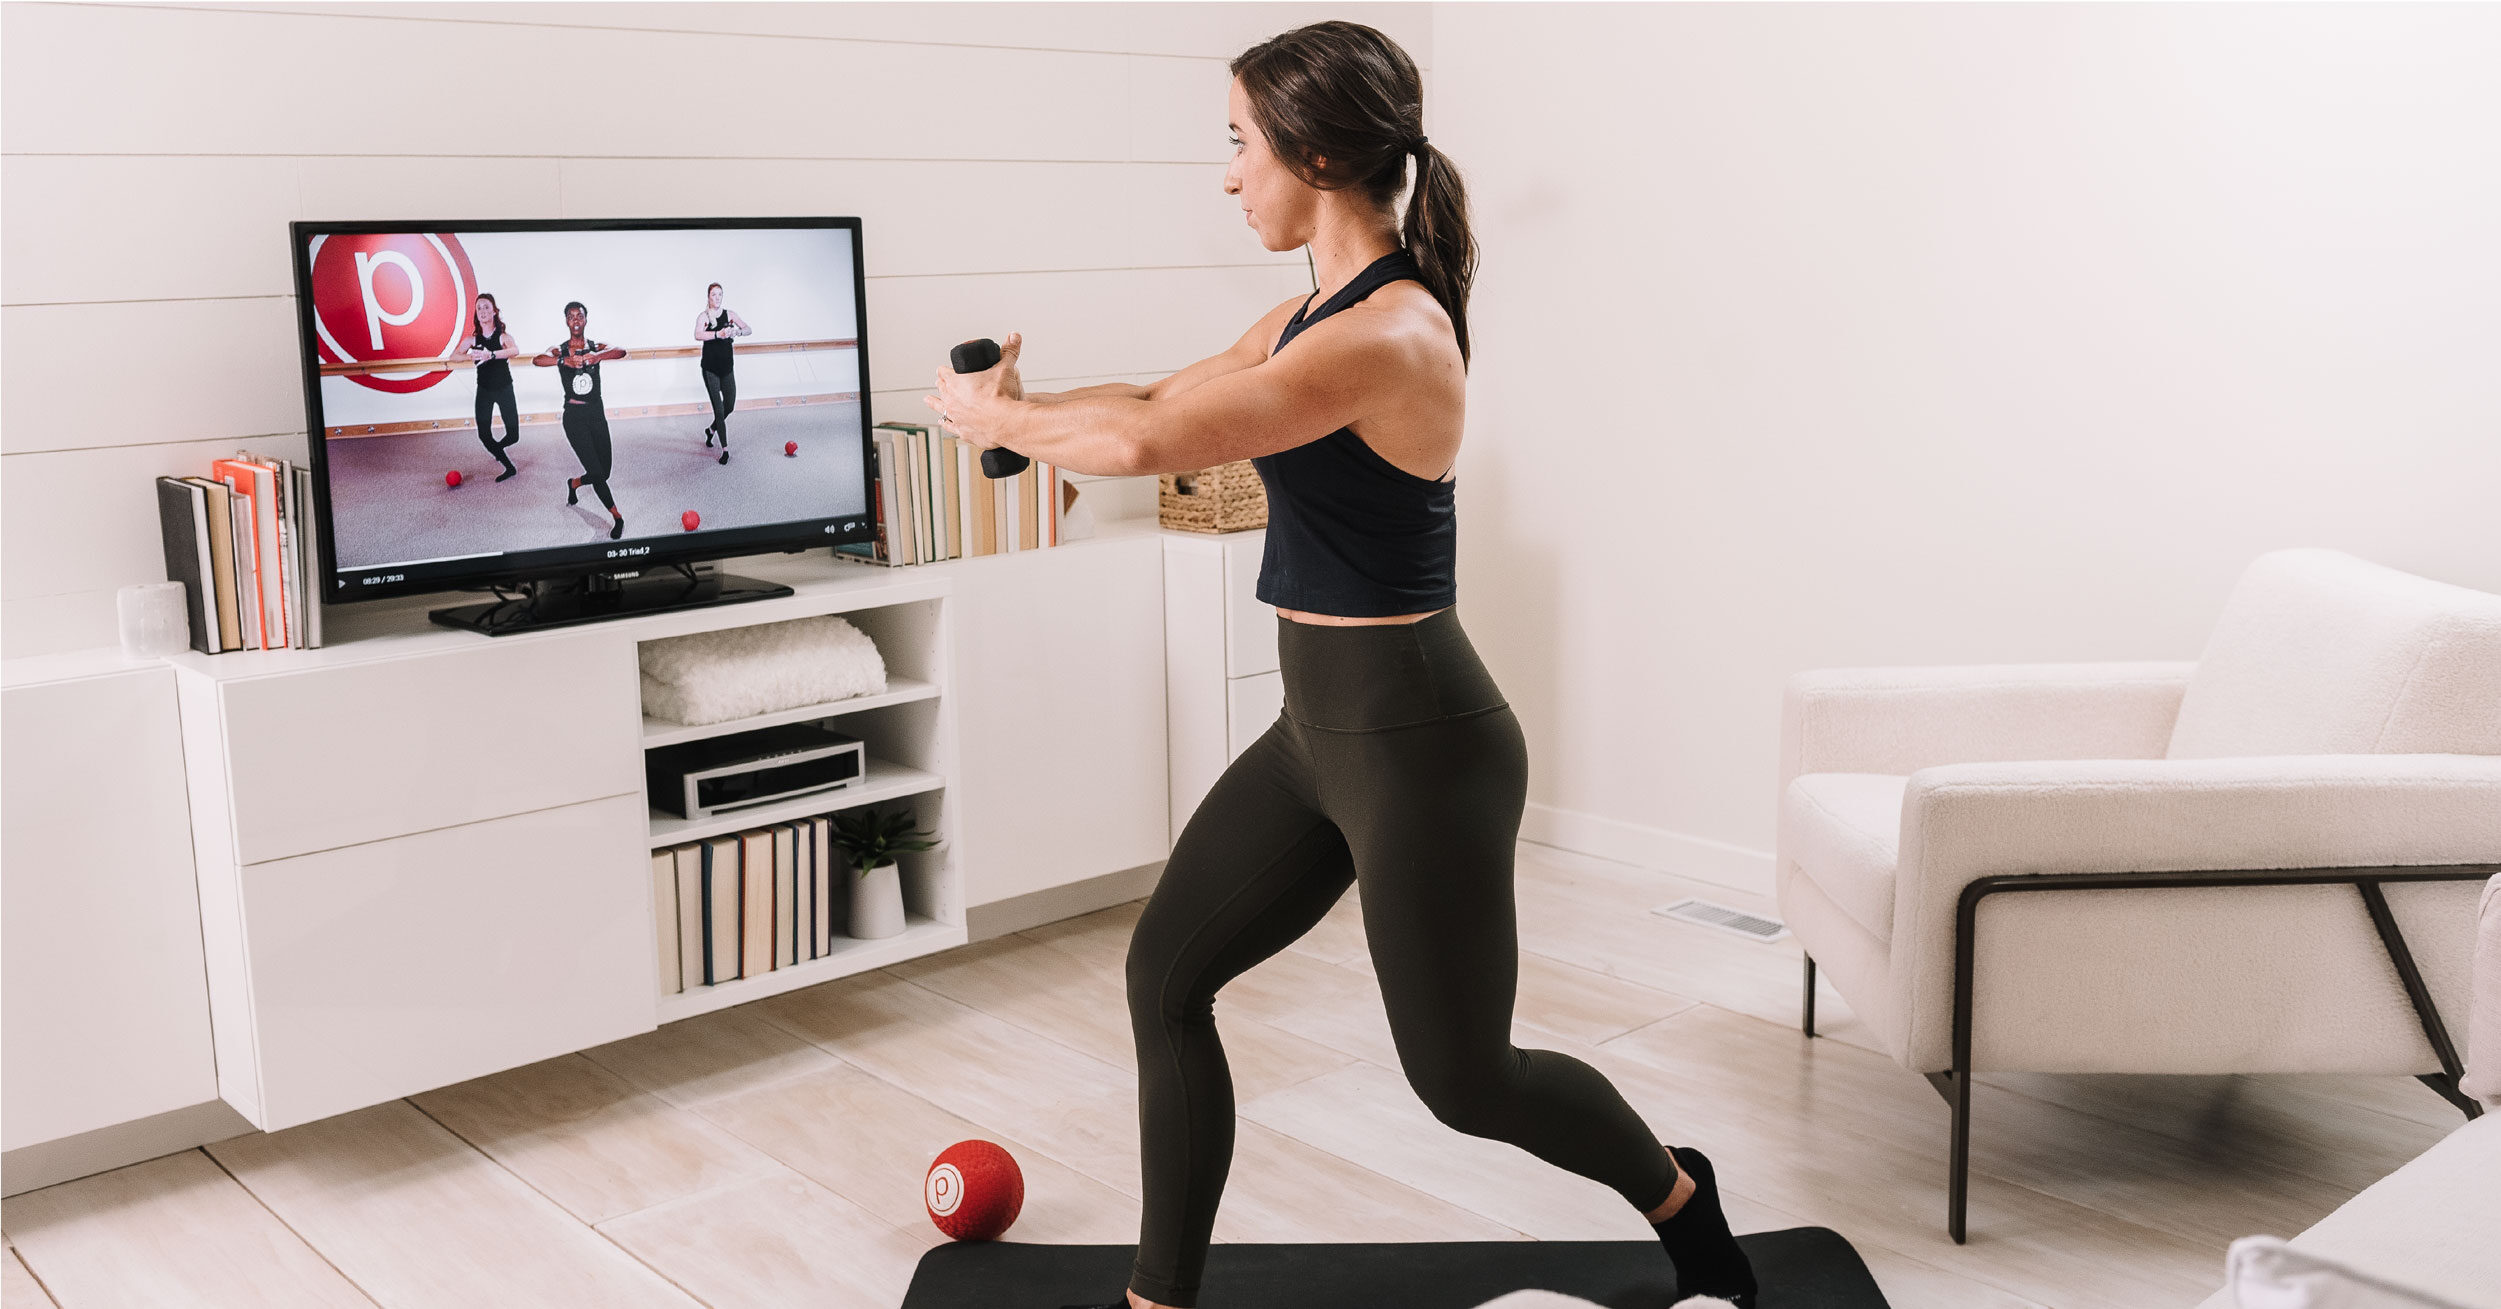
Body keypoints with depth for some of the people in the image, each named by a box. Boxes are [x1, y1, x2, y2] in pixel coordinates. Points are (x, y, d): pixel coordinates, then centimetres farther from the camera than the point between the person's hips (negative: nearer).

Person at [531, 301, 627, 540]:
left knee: (603, 472, 8)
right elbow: (537, 360, -21)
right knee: (596, 471, -9)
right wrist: (564, 361, -38)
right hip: (574, 416, -3)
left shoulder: (596, 347, 4)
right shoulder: (559, 350, 0)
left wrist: (598, 356, -38)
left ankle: (574, 483, 40)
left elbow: (621, 352, -18)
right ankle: (617, 517, 2)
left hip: (596, 413, 3)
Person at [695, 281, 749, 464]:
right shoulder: (703, 316, -7)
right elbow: (697, 335, -26)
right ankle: (725, 449, -1)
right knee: (718, 408, -4)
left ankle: (711, 430, 41)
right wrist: (718, 334, -41)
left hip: (726, 366, 4)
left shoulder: (729, 315, 4)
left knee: (730, 405, 12)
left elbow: (749, 329, -4)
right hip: (710, 368, -4)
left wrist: (738, 331, -26)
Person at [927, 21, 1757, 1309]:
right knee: (1165, 973, 9)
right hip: (1321, 730, 9)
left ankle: (1674, 1194, 38)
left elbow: (1152, 444, -25)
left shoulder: (1389, 333, -24)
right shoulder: (1321, 309, 6)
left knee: (1461, 1074, 9)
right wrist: (1024, 403, 9)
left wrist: (996, 420, -9)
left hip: (1419, 745, -9)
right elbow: (1167, 395, 20)